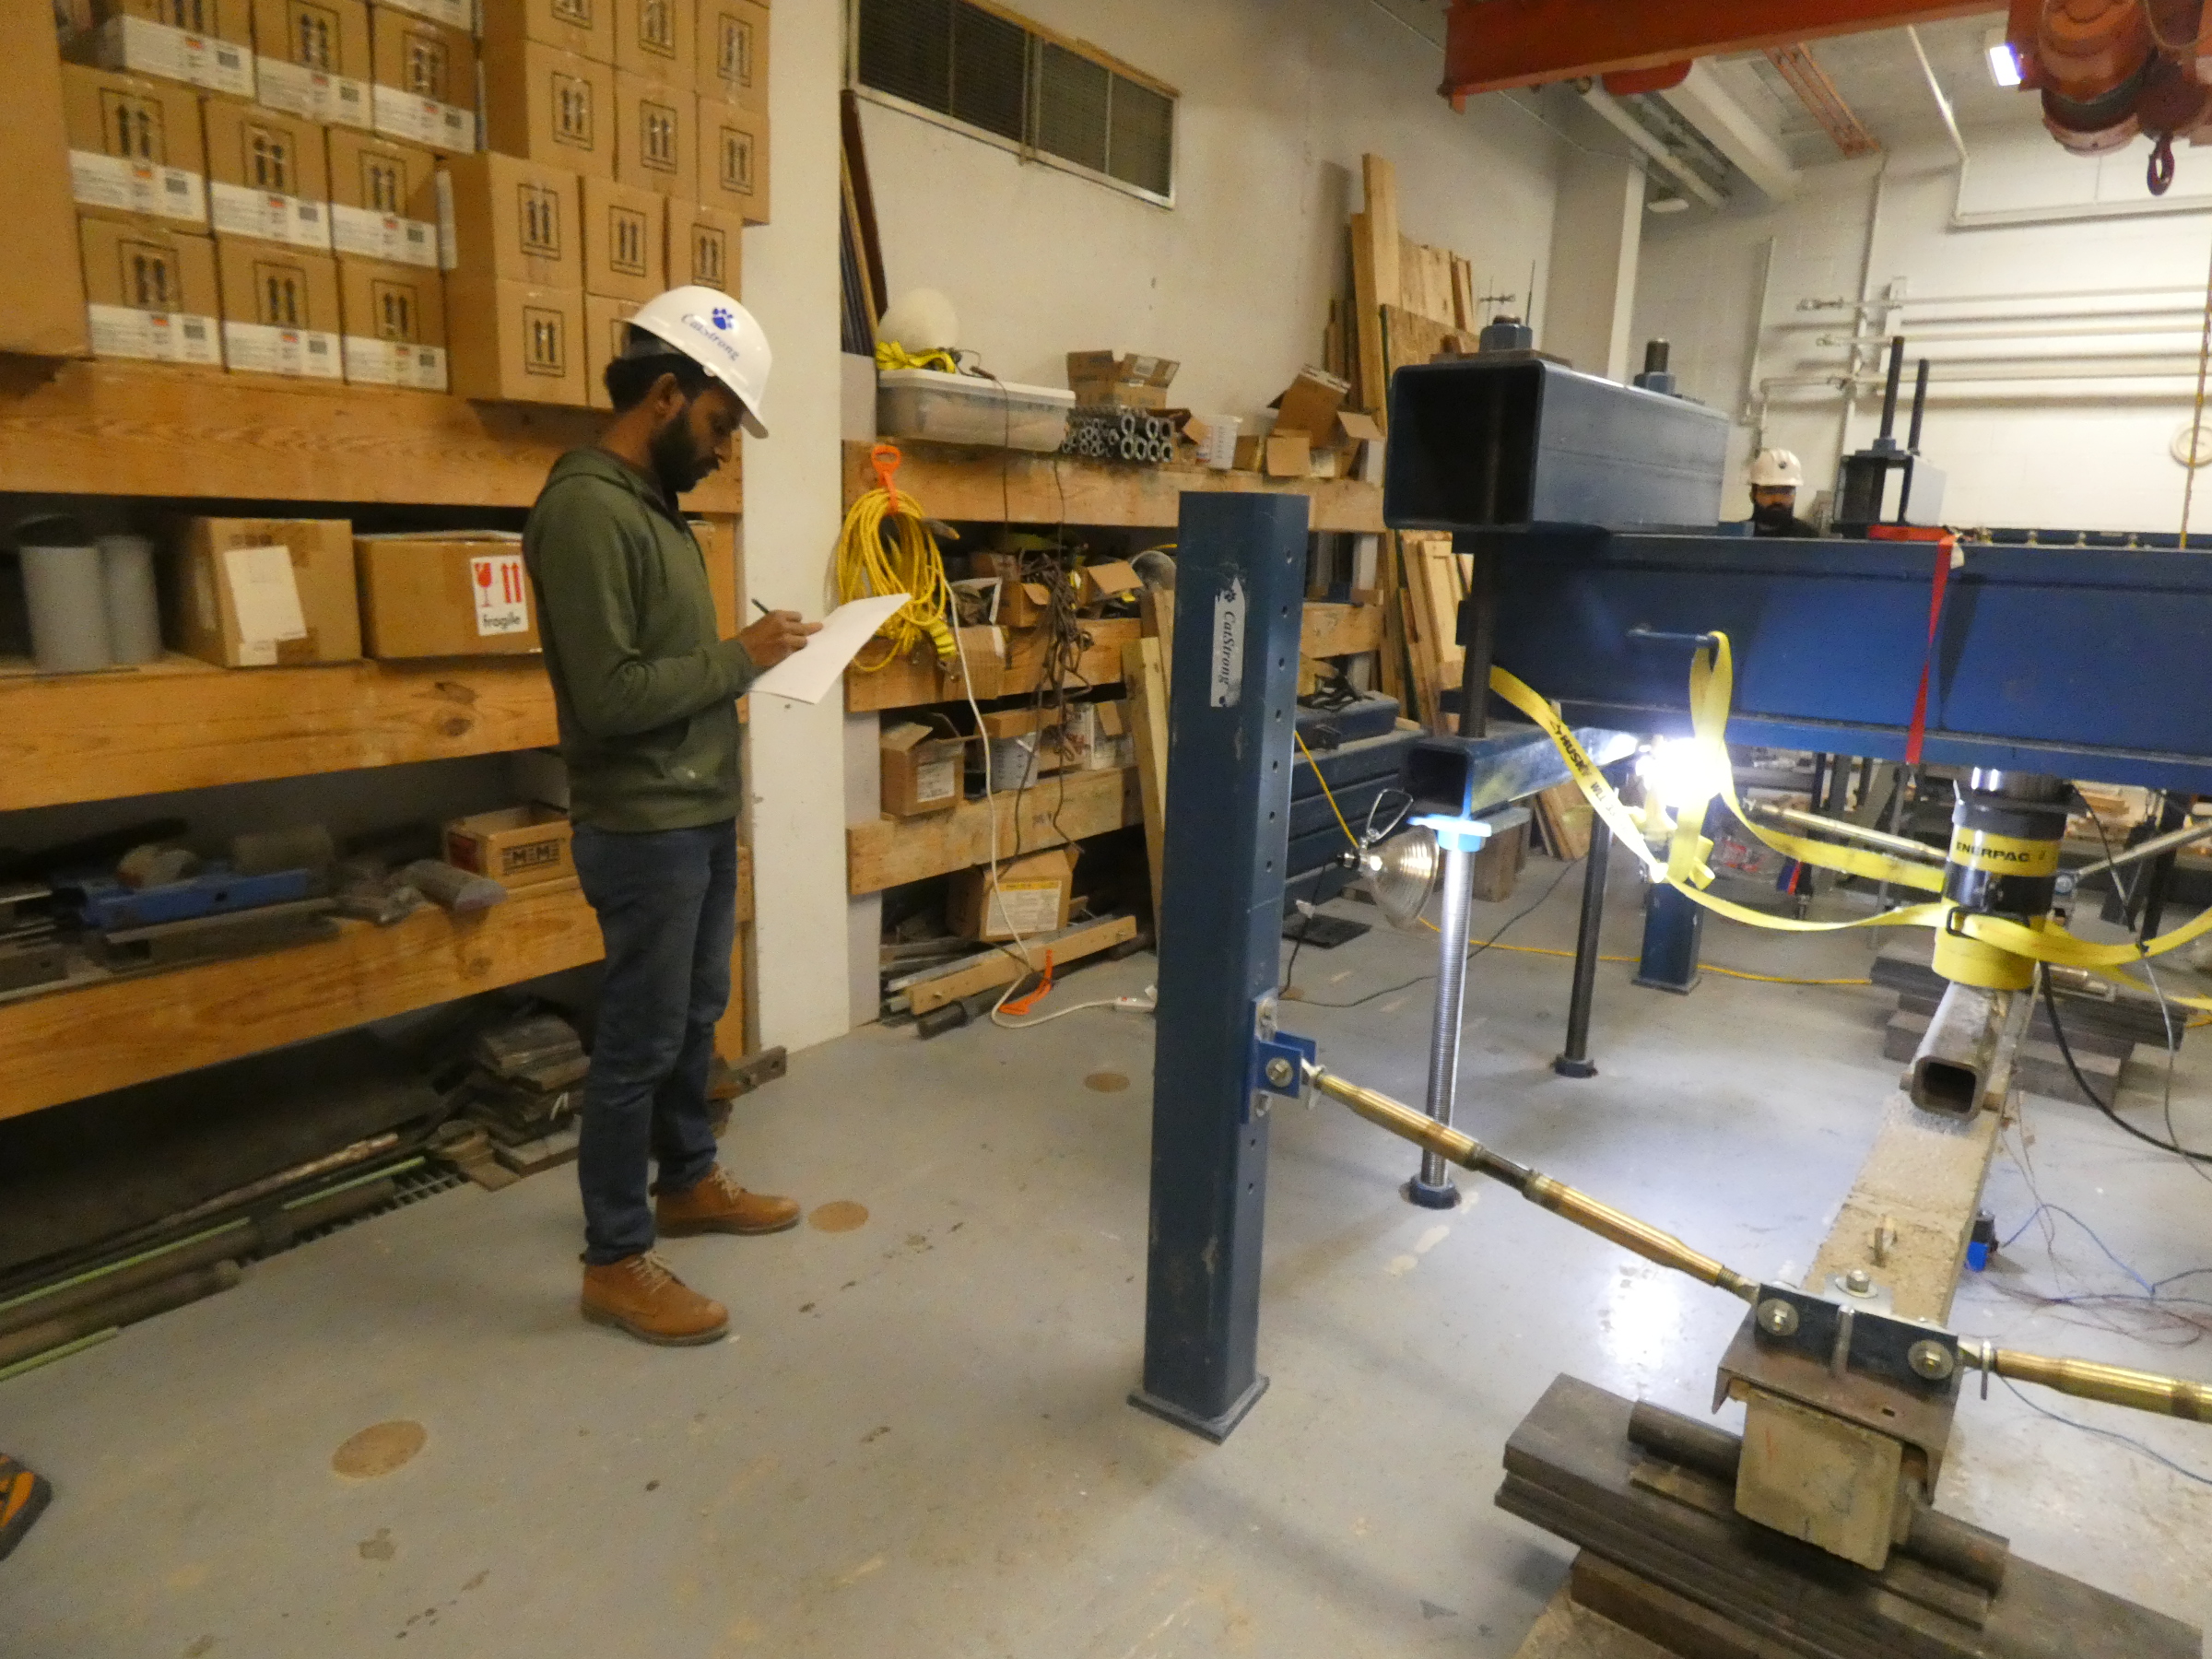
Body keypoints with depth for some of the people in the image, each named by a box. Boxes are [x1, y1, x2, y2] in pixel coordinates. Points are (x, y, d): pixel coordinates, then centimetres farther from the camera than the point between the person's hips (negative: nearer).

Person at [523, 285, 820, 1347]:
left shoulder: (652, 504, 11)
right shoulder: (586, 510, -19)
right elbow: (609, 694, -25)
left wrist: (742, 664, 2)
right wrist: (739, 659, -17)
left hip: (701, 814, 10)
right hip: (644, 828, -10)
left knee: (695, 1016, 20)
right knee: (640, 1039, 1)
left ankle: (688, 1184, 39)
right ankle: (615, 1261, 16)